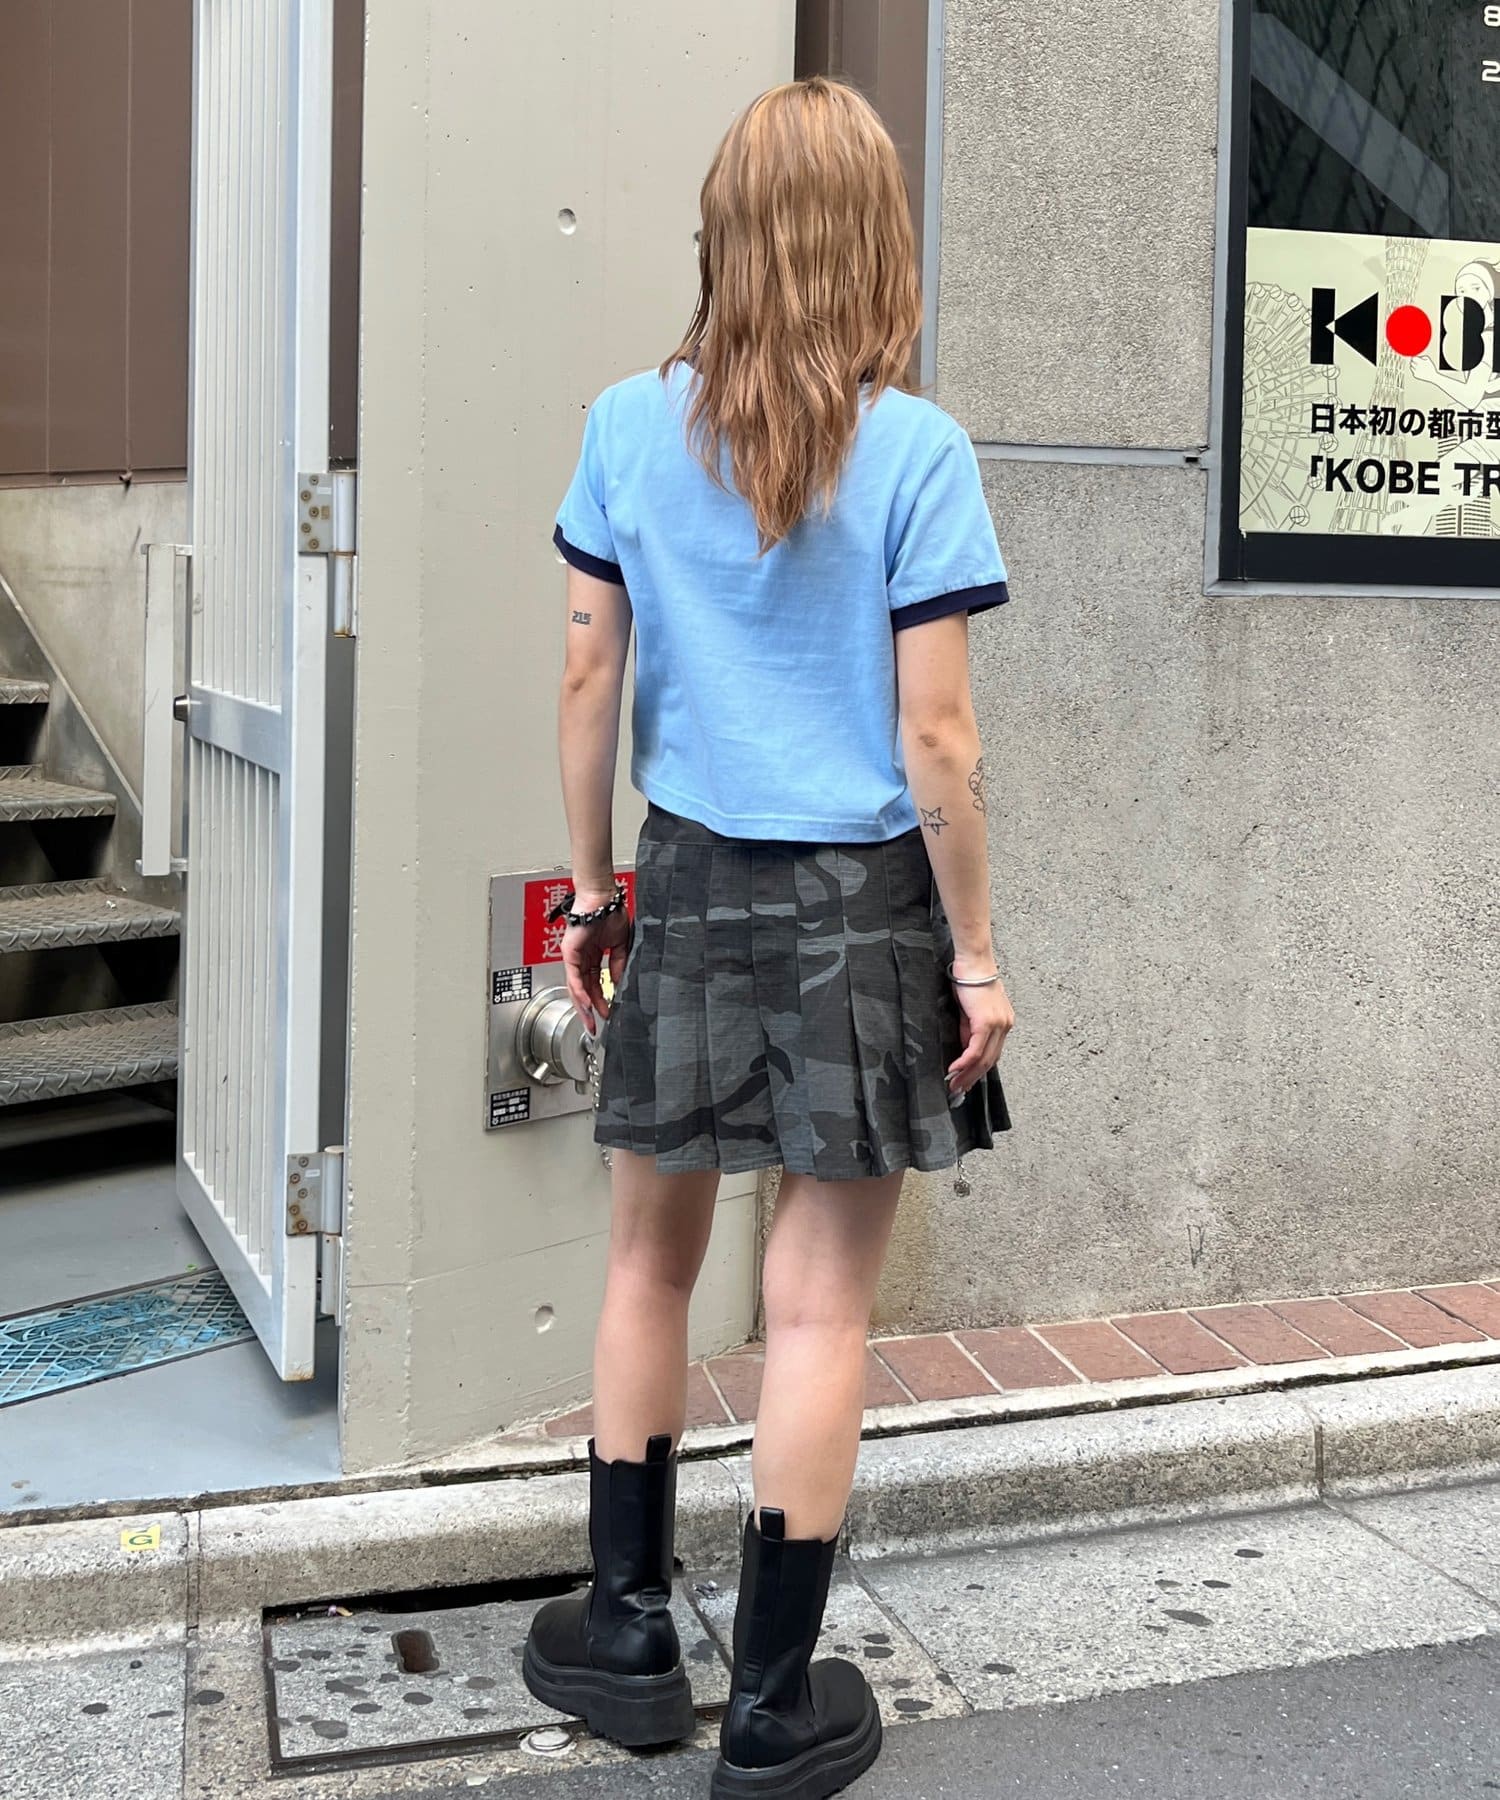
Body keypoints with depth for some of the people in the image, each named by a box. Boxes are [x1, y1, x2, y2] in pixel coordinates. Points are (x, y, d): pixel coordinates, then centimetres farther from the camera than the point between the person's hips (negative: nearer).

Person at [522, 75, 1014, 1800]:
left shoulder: (629, 425, -1)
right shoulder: (913, 449, -11)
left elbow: (587, 676, 2)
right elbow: (933, 735, -12)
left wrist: (590, 884, 13)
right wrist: (975, 953, -3)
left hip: (691, 884, 3)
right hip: (860, 899, -3)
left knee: (652, 1256, 19)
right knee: (819, 1301, 5)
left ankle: (628, 1631, 30)